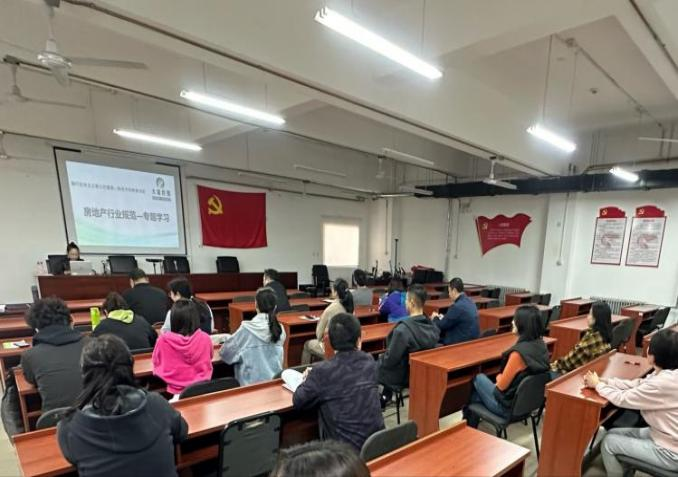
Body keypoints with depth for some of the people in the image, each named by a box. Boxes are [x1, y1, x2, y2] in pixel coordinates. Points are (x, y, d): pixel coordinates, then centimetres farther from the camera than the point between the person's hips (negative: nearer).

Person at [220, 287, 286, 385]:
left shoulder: (247, 329, -15)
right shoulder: (280, 329, -3)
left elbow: (226, 352, -5)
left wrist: (229, 338, 18)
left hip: (252, 382, -4)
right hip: (274, 379, 4)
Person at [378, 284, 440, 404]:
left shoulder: (402, 329, -31)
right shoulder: (433, 327, -8)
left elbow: (390, 360, -23)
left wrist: (379, 359, -1)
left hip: (401, 377, -7)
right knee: (380, 359, 23)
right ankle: (386, 394, 26)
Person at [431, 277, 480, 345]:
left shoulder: (457, 306, -22)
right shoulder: (470, 301, 5)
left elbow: (441, 326, -12)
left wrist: (435, 318, 6)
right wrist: (444, 318, 12)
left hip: (462, 342, -9)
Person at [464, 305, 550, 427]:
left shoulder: (519, 352, -33)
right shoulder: (541, 345, -6)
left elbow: (501, 385, -20)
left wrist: (499, 377, 0)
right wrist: (501, 377, 5)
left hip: (508, 406, -7)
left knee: (478, 379, 17)